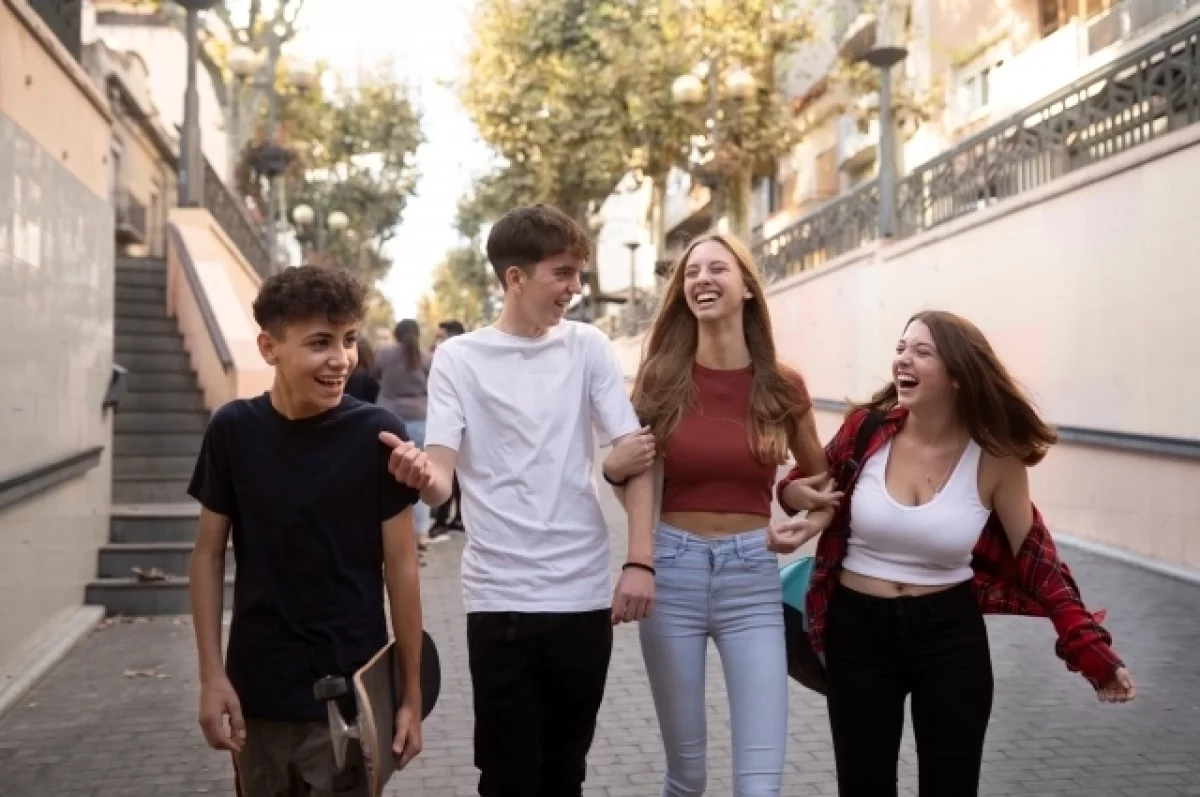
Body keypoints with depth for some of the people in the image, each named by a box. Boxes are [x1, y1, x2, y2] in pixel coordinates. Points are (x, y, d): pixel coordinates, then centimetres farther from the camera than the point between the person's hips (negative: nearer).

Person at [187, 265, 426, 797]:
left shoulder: (377, 434, -11)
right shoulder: (233, 430, -6)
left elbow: (400, 566, -6)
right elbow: (209, 554, 2)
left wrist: (412, 694, -4)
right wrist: (212, 674, -4)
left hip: (350, 693, -2)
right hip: (255, 692, 2)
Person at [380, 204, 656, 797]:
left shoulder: (589, 347, 4)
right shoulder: (459, 357, -2)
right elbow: (442, 477, -10)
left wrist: (639, 562, -12)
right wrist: (421, 474, -35)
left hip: (585, 593, 2)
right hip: (501, 596, -2)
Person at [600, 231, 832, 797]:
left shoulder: (783, 385, 0)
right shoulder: (660, 379, -1)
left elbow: (823, 479, 16)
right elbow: (627, 473, 12)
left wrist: (811, 525, -3)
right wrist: (614, 470, -10)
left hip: (752, 579, 0)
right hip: (672, 572, 0)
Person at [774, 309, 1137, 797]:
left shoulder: (995, 459, -10)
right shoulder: (866, 427, -8)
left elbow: (1034, 556, -2)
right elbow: (806, 484, 10)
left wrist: (1092, 650, -8)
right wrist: (796, 494, -15)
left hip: (951, 635, 0)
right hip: (858, 631, 1)